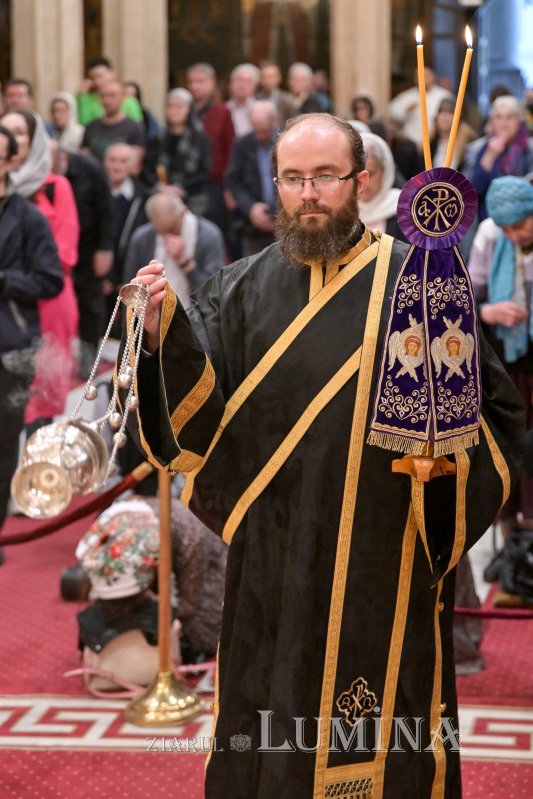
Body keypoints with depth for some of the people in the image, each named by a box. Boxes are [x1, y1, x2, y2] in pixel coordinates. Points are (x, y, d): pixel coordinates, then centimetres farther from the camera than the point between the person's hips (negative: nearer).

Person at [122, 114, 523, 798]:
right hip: (273, 558, 2)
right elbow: (199, 413, -3)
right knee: (269, 743, 10)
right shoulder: (245, 288, 6)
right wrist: (162, 335, -18)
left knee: (384, 741, 7)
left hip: (387, 558, -2)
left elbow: (493, 410, 0)